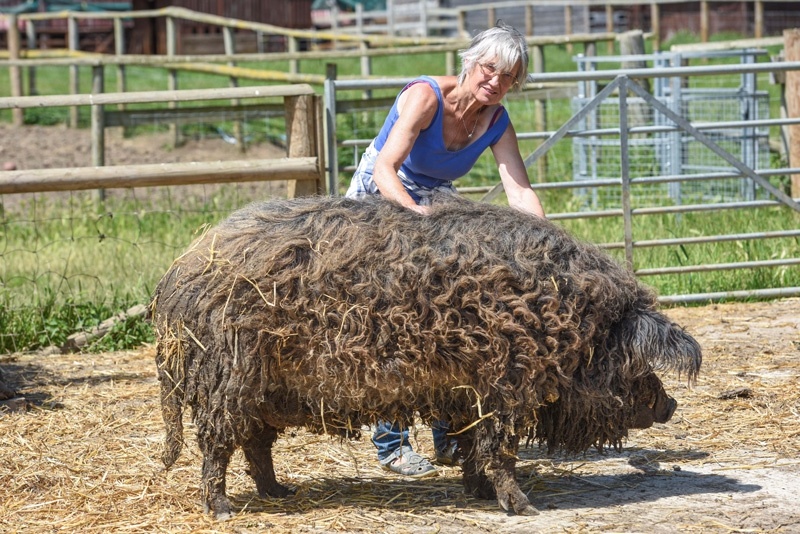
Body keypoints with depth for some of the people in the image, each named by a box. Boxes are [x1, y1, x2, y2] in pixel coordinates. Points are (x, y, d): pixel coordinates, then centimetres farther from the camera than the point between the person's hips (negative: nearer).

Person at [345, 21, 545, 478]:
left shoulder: (496, 122, -10)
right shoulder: (426, 97, -27)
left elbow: (520, 190, -20)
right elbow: (385, 169, -37)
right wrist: (414, 211, -55)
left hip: (437, 208, 6)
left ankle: (450, 438, 9)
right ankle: (392, 445, -9)